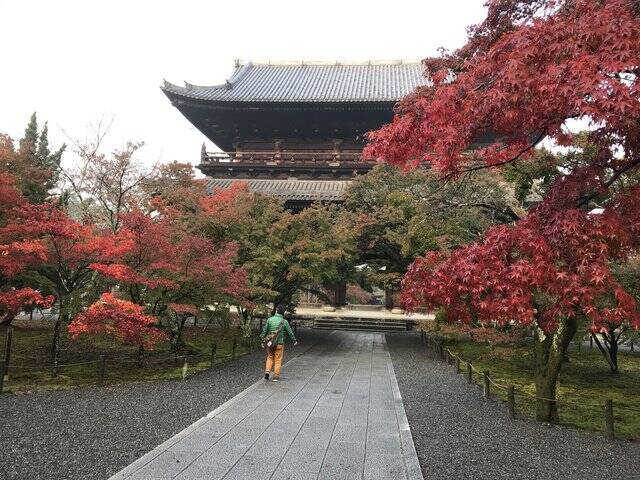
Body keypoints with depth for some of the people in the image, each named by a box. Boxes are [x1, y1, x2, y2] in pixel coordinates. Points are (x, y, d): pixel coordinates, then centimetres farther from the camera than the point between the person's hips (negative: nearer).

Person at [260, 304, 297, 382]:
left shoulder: (269, 319, -5)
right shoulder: (284, 322, -8)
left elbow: (264, 330, 1)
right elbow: (290, 332, 2)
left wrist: (263, 339, 15)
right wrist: (294, 341, 17)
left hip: (270, 343, 2)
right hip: (279, 343, -2)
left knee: (270, 358, 19)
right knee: (278, 360, 8)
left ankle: (267, 371, 2)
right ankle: (276, 376, 10)